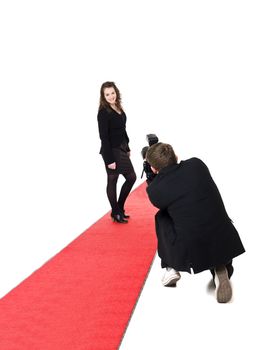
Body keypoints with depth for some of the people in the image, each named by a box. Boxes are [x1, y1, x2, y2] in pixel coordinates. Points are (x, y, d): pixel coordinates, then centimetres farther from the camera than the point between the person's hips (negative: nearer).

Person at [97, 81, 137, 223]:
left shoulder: (118, 108, 6)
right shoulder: (103, 113, -17)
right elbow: (104, 137, -19)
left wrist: (127, 148, 16)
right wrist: (109, 159, -20)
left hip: (121, 149, 9)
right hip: (111, 151, -9)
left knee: (131, 177, 14)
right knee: (112, 181, 4)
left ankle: (119, 208, 27)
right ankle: (116, 213, 17)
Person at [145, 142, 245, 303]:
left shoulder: (154, 189, -7)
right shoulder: (197, 164, -1)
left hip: (189, 251, -1)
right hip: (225, 242, 1)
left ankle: (171, 268, 22)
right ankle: (221, 270, 6)